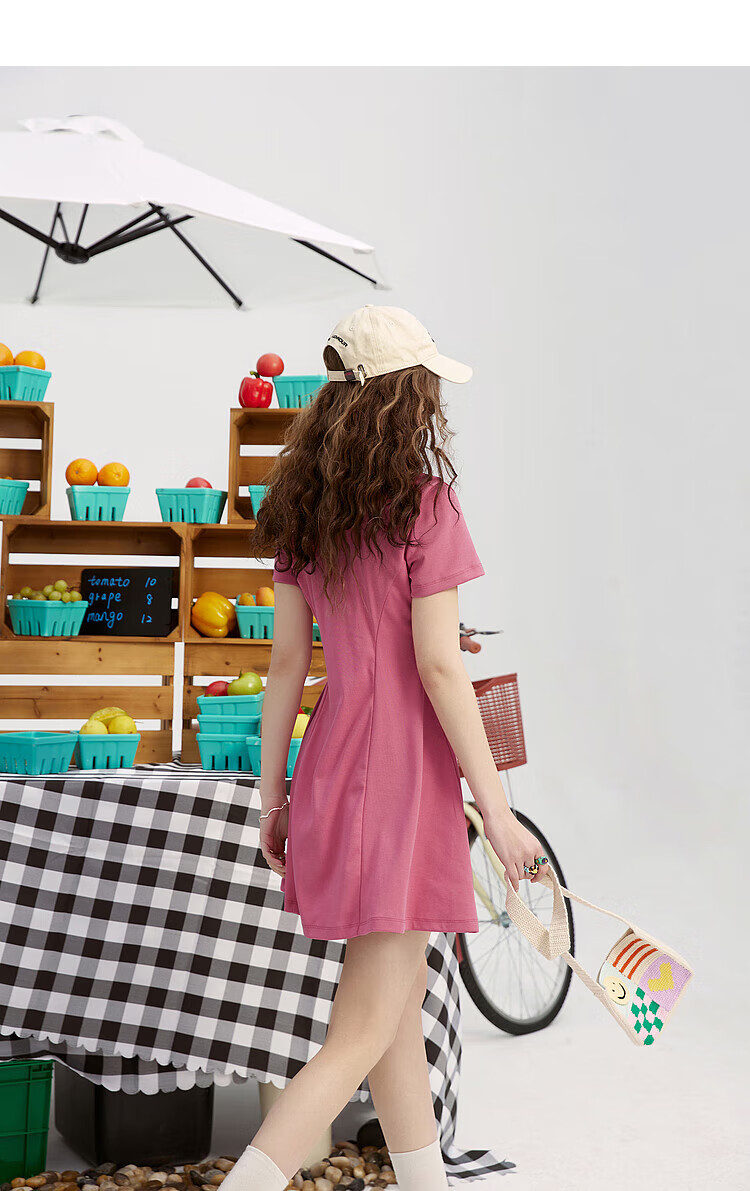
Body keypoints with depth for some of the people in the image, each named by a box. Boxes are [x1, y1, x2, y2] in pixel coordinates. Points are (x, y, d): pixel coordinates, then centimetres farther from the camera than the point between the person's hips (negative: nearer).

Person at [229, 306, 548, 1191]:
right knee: (361, 1037, -2)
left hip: (329, 775, 8)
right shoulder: (423, 505, -14)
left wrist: (272, 798, 13)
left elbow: (287, 662, 8)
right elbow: (438, 667, -17)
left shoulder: (304, 511, 6)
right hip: (403, 780, -8)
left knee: (403, 995, 21)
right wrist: (497, 809, -12)